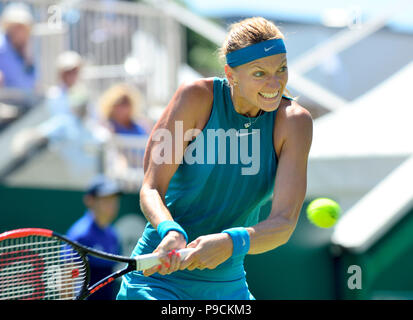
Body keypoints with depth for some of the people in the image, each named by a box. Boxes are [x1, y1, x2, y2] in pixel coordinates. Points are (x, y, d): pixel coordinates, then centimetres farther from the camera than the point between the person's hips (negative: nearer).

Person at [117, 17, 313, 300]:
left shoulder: (294, 121, -8)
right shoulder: (197, 98, -12)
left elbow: (284, 222, -17)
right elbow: (151, 188, -14)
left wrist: (230, 242, -37)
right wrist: (171, 231, -35)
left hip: (229, 284, 3)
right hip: (160, 277, -3)